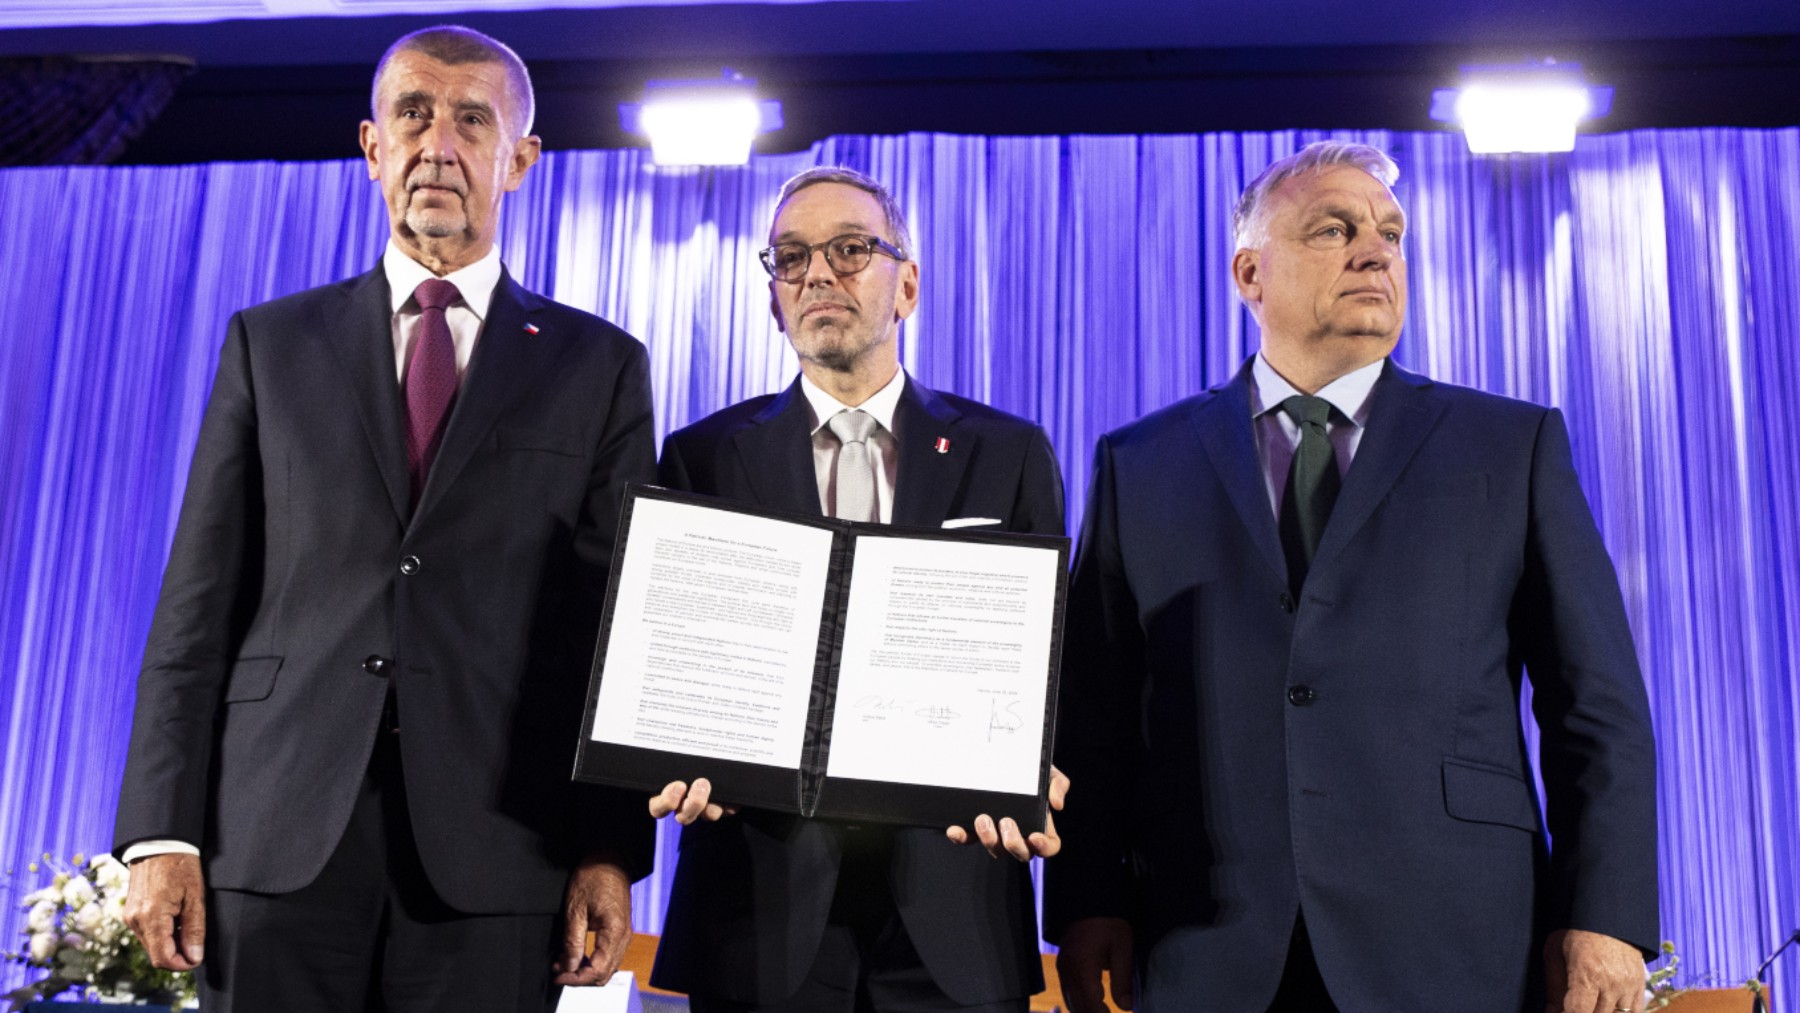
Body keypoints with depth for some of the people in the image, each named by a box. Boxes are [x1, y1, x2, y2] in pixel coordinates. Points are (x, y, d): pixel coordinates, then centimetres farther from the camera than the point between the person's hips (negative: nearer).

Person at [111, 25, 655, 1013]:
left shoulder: (600, 366, 9)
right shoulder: (269, 343, 12)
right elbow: (200, 600, 7)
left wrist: (613, 851, -4)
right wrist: (162, 829, -1)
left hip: (493, 854, -1)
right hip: (281, 835, 1)